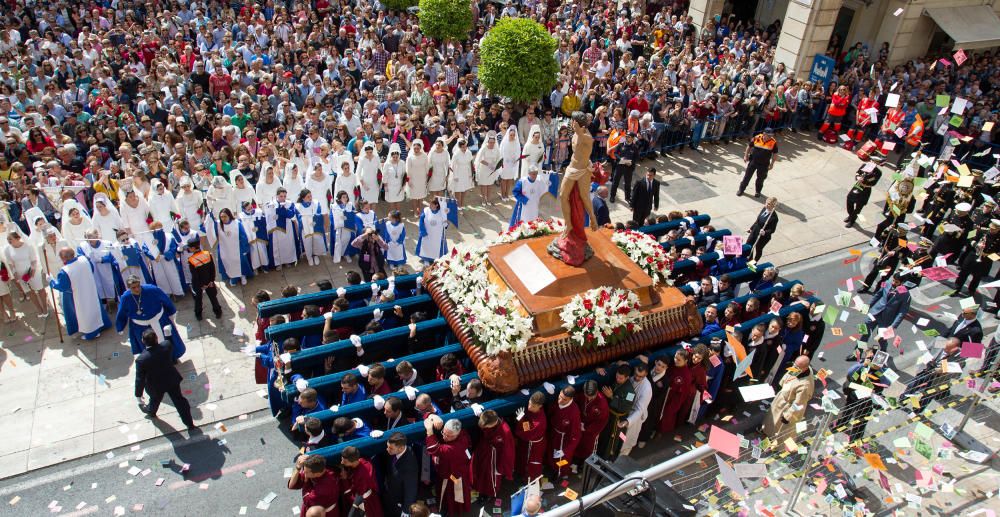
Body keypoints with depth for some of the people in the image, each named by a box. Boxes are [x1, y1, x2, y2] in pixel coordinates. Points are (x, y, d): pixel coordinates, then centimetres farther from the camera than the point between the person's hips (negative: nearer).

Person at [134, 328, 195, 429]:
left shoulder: (141, 360, -33)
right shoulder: (166, 345, -28)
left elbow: (140, 379, -22)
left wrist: (138, 395, -9)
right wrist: (167, 334, 11)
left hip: (156, 387, -1)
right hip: (172, 380, 1)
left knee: (155, 400, 31)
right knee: (179, 400, 18)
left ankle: (150, 412, 65)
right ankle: (189, 423, 31)